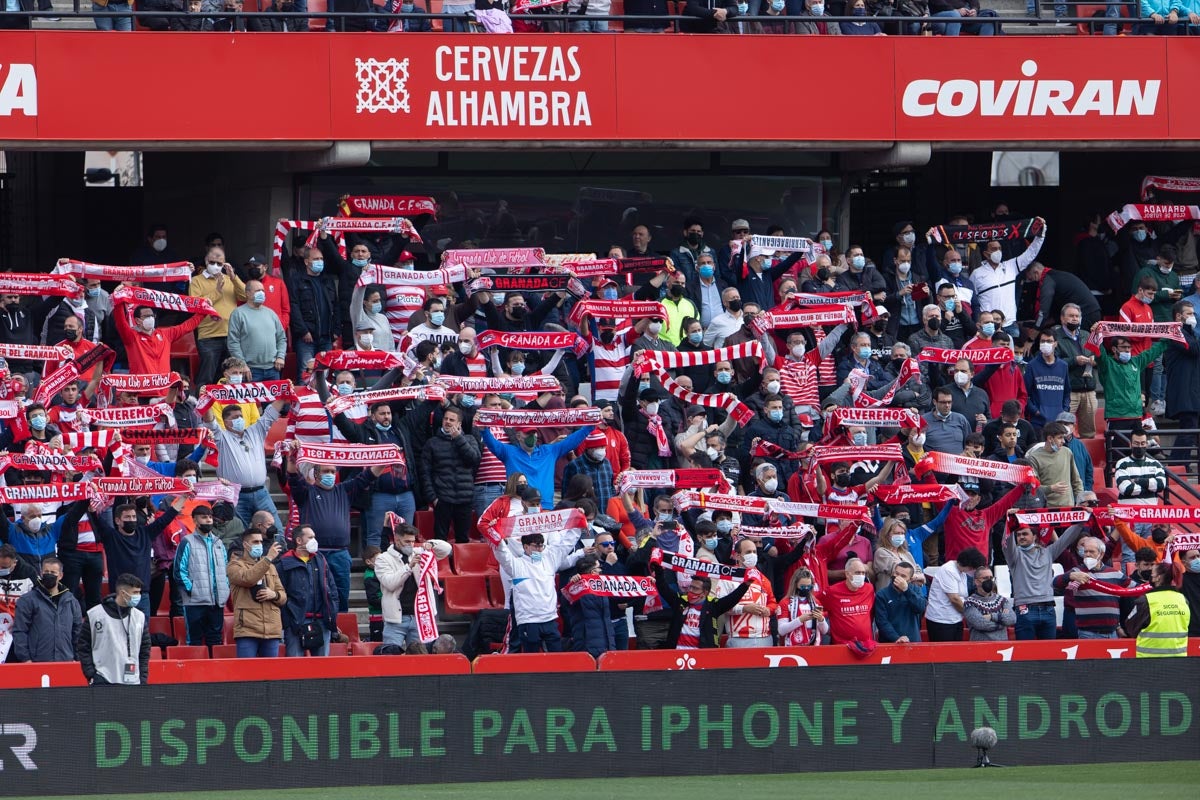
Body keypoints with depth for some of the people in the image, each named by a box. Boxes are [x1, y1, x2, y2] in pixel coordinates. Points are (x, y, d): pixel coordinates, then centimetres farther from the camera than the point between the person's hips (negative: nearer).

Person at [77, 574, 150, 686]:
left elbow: (144, 651, 15)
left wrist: (143, 680, 8)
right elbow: (82, 647, 1)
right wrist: (91, 675, -5)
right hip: (102, 681, -3)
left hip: (132, 681, 4)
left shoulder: (139, 617, 8)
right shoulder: (94, 615, -3)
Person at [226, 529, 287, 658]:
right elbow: (247, 579, -18)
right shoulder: (235, 565, 4)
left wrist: (274, 594, -4)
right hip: (247, 629, -5)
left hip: (272, 630, 5)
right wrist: (268, 559, -17)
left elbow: (283, 597, 19)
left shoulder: (270, 567, 20)